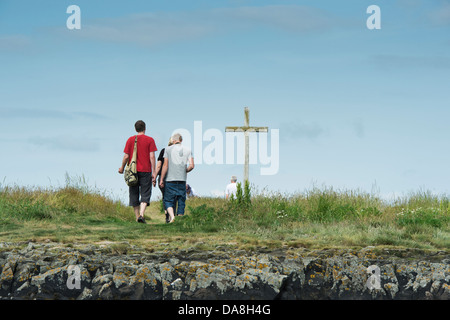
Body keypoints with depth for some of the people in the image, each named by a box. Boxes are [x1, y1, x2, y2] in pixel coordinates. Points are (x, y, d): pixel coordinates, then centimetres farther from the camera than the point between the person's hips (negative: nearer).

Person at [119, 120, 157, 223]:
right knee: (145, 194, 0)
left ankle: (137, 216, 13)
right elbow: (152, 157, -7)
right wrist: (154, 172, -5)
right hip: (145, 171, -2)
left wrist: (122, 168, 17)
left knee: (134, 194, 11)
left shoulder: (130, 140, 3)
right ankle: (142, 214, -20)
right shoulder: (150, 140, -2)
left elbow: (126, 156, 0)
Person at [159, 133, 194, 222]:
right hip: (182, 179, 2)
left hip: (170, 179, -2)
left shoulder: (168, 149, 1)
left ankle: (172, 216, -19)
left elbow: (165, 165, -4)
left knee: (168, 200, 3)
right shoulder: (187, 150, 6)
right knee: (181, 201, 8)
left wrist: (161, 179, 1)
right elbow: (191, 166, -2)